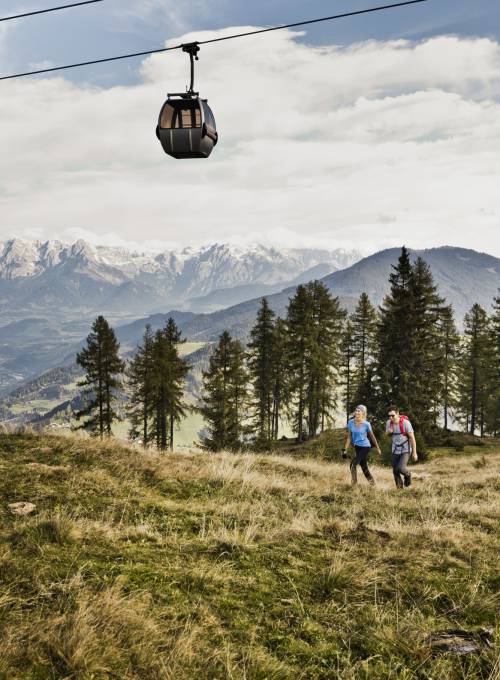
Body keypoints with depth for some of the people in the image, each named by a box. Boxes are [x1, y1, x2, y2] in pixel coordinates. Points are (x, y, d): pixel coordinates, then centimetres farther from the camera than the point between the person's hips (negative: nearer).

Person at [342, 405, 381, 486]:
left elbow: (372, 436, -2)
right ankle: (372, 483, 30)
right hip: (357, 447, 5)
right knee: (364, 467, 14)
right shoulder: (351, 422, -5)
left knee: (353, 465, -15)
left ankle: (354, 484, -6)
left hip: (365, 447, -5)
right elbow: (349, 437, 2)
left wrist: (378, 448, 6)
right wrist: (345, 449, -2)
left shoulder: (366, 424, -14)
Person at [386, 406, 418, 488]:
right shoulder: (389, 422, -6)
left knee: (401, 468, -20)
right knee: (395, 471, 2)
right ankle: (400, 488, 18)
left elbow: (412, 438, -15)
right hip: (395, 450, 5)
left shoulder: (405, 423, -21)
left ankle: (408, 475, 13)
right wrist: (388, 432, -13)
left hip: (406, 450, -5)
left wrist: (414, 453, -13)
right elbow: (387, 435, 13)